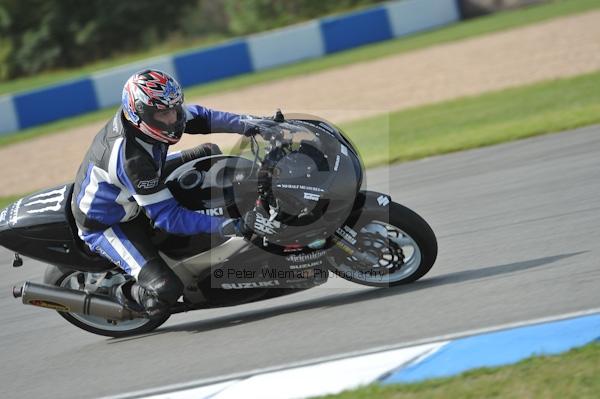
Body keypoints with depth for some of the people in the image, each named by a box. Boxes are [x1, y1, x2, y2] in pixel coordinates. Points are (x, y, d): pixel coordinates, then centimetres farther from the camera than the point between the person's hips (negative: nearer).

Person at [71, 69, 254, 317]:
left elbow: (199, 117, 0)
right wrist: (222, 226, -39)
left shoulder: (148, 109, -18)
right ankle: (125, 296, 8)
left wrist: (247, 125, -12)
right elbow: (167, 217, -35)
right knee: (166, 290, -24)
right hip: (104, 225, -9)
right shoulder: (130, 157, -40)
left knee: (211, 154, 6)